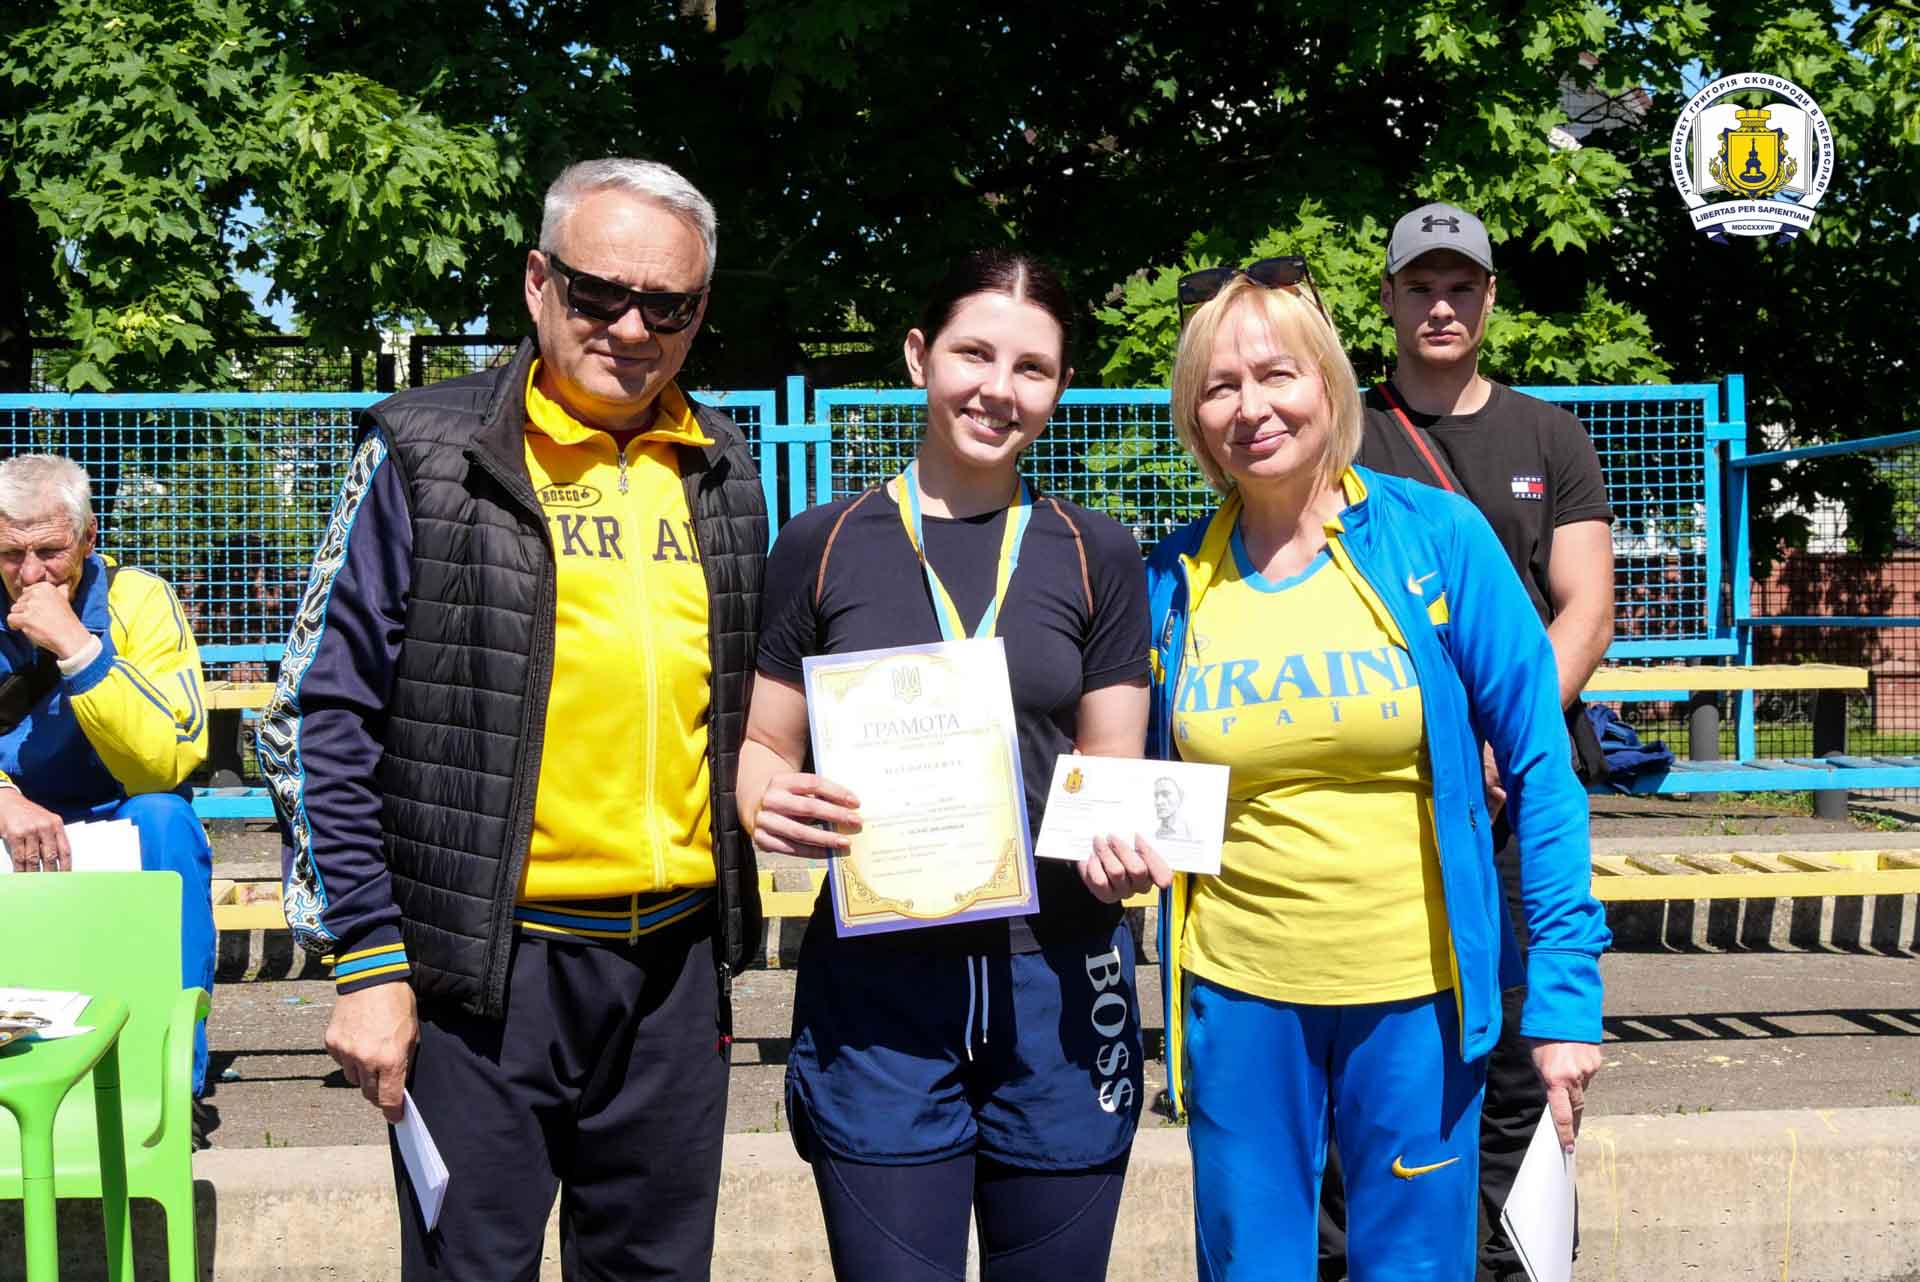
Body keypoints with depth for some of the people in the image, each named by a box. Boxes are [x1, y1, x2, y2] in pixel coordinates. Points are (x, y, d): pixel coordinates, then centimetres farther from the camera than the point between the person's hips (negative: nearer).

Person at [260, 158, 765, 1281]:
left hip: (677, 965, 4)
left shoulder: (723, 474, 9)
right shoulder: (429, 458, -5)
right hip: (487, 970, -4)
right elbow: (323, 722, -5)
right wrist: (366, 960, -9)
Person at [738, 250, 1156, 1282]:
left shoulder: (1097, 558, 6)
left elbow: (1111, 774, 8)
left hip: (1056, 983, 1)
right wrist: (767, 804, -15)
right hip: (874, 984, -1)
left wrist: (1119, 842, -14)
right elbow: (762, 743, 8)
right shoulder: (826, 545, 3)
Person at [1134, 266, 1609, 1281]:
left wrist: (1565, 989, -8)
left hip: (1415, 992, -2)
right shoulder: (1174, 579, 0)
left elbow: (1540, 767, -5)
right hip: (1236, 993, 2)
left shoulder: (1437, 539, -7)